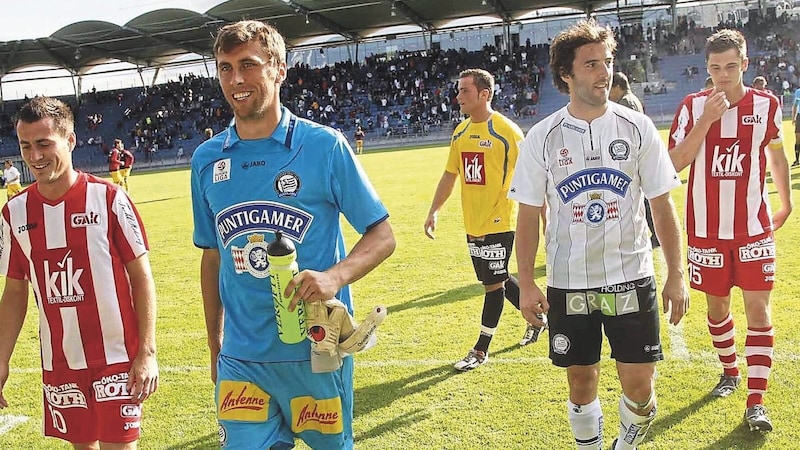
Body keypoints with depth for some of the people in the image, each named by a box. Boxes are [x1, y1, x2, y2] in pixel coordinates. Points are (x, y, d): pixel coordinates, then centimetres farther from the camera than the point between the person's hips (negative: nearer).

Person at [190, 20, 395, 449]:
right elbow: (212, 255, 13)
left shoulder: (323, 145, -7)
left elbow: (382, 235, -5)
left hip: (318, 353, -2)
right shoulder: (207, 159, 4)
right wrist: (214, 344, 15)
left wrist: (336, 275, -24)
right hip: (241, 360, 2)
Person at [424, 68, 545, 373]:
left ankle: (480, 350, 10)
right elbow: (450, 175, 15)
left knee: (494, 284, 0)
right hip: (472, 224, 7)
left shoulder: (506, 131, -13)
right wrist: (434, 210, 8)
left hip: (498, 222, -7)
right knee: (497, 280, 17)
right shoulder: (460, 133, 8)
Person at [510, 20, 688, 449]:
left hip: (631, 279, 0)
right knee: (581, 381, 11)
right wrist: (526, 284, -2)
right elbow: (528, 215, 2)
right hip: (569, 284, 0)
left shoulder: (637, 127, -2)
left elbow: (662, 205, 2)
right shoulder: (541, 137, -3)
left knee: (639, 385, 2)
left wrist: (676, 274, 0)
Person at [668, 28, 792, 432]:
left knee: (758, 306, -5)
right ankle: (729, 372, 37)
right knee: (717, 305, 14)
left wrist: (785, 202, 22)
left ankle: (756, 401, -1)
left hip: (754, 227, 0)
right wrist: (706, 119, -22)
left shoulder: (766, 104, 0)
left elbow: (776, 156, 14)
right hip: (707, 229, 0)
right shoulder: (693, 106, -4)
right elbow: (677, 162, -13)